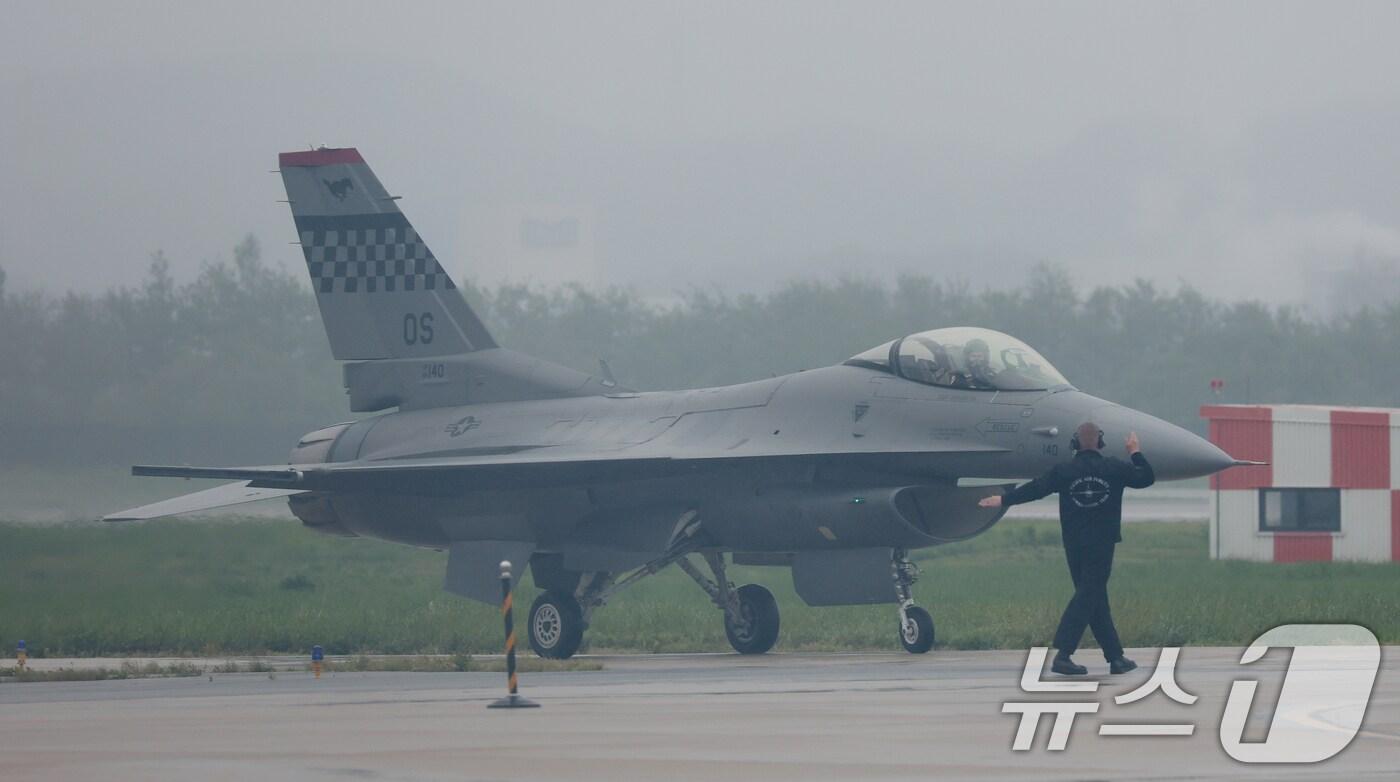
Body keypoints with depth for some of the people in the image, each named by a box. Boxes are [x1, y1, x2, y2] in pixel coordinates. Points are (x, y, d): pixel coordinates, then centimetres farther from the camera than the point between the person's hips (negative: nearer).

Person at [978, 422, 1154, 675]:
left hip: (1074, 544, 3)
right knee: (1087, 597, -6)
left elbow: (1034, 489, 6)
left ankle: (1115, 656, 13)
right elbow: (1145, 478, 8)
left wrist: (1003, 500, 20)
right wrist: (1136, 453, 25)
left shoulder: (1063, 471, -1)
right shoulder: (1114, 469, -4)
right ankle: (1062, 655, -17)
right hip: (1102, 544, -3)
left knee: (1095, 599, 10)